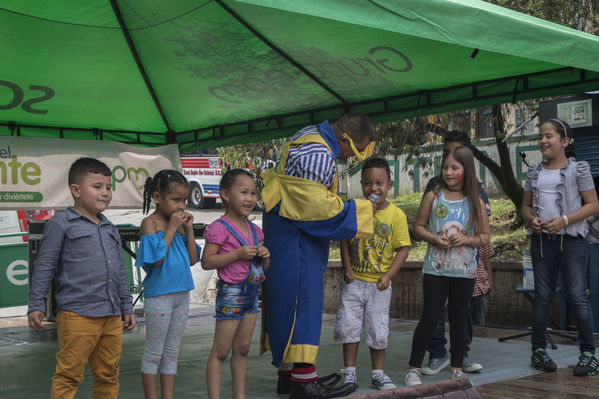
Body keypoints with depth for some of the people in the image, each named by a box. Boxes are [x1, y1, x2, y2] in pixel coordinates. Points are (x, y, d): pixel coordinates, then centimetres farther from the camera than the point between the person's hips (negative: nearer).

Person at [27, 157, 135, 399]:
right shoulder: (61, 223, -2)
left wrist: (127, 307, 21)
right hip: (77, 315, -7)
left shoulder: (110, 229, 18)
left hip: (111, 316, 7)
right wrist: (36, 306, -7)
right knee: (69, 376, -4)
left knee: (108, 375, 12)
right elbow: (45, 267, -3)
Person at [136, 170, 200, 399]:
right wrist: (171, 228, -18)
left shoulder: (179, 223, 9)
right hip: (158, 296, -7)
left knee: (172, 353, 13)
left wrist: (188, 229, -1)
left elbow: (192, 259, 8)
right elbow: (156, 259, -23)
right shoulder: (150, 222, -11)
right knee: (154, 354, 4)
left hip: (181, 294, 7)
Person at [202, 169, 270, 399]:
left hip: (251, 292, 7)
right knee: (221, 351, -2)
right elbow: (206, 262, -17)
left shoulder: (253, 229, 12)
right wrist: (238, 253, -23)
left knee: (242, 349, 14)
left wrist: (265, 255, -2)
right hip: (231, 293, -7)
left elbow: (263, 266, 21)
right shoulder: (220, 228, -11)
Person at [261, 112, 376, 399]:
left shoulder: (312, 137, 10)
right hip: (294, 235, -11)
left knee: (287, 301, 11)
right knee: (302, 300, -8)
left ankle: (287, 374, 18)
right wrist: (359, 210, -12)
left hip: (291, 232, 11)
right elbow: (317, 206, -23)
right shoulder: (319, 155, -22)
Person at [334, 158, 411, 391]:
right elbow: (345, 240, 4)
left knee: (378, 330, 8)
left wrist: (388, 276, -14)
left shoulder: (396, 215, -8)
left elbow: (403, 249, -6)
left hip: (379, 284, -1)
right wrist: (347, 268, -6)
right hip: (354, 280, 1)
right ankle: (349, 372, 16)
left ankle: (378, 374, 22)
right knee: (348, 325, 2)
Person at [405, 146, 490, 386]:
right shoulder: (433, 196, 1)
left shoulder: (475, 202, 2)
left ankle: (457, 368, 22)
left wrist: (467, 239, -14)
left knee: (459, 318, 10)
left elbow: (485, 237, 4)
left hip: (464, 270, 2)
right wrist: (434, 238, -14)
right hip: (435, 269, -1)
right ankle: (413, 368, 5)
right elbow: (418, 227, 4)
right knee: (430, 317, -3)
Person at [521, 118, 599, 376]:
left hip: (572, 240, -4)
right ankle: (538, 350, 17)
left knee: (577, 296, -5)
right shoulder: (535, 173, 12)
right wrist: (531, 220, -5)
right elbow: (525, 206, 17)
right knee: (542, 296, 9)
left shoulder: (578, 169, -1)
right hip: (541, 240, 4)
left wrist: (564, 220, -16)